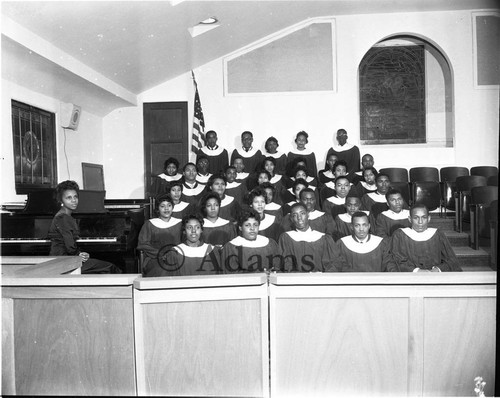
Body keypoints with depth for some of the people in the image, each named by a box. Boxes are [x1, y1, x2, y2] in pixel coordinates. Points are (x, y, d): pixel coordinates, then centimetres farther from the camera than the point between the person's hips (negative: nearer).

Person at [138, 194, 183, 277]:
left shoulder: (179, 223, 13)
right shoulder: (149, 224, 10)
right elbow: (143, 244, 3)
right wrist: (161, 253, -8)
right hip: (154, 259, -1)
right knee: (160, 270, -29)